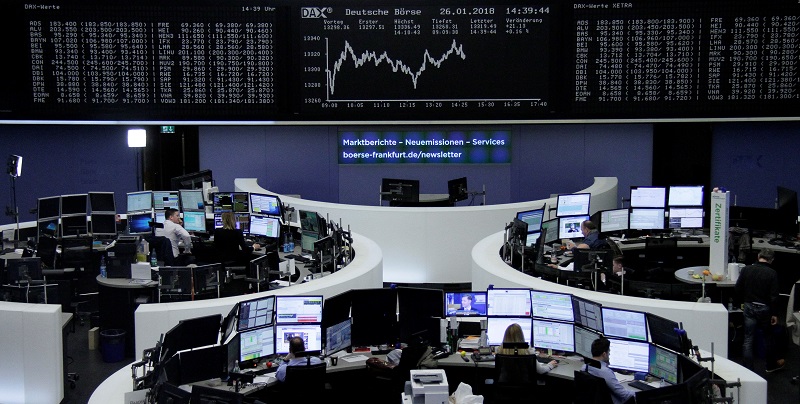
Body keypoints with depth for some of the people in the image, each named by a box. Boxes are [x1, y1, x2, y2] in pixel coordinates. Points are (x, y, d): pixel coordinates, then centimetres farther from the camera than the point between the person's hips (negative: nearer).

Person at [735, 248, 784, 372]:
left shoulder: (746, 269, -5)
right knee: (768, 336, 18)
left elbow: (738, 289, 1)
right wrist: (774, 314, -6)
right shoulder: (772, 273, -13)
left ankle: (747, 370, 5)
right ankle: (772, 364, 34)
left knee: (748, 339, 5)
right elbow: (774, 296, -13)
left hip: (749, 307, 2)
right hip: (764, 308, -2)